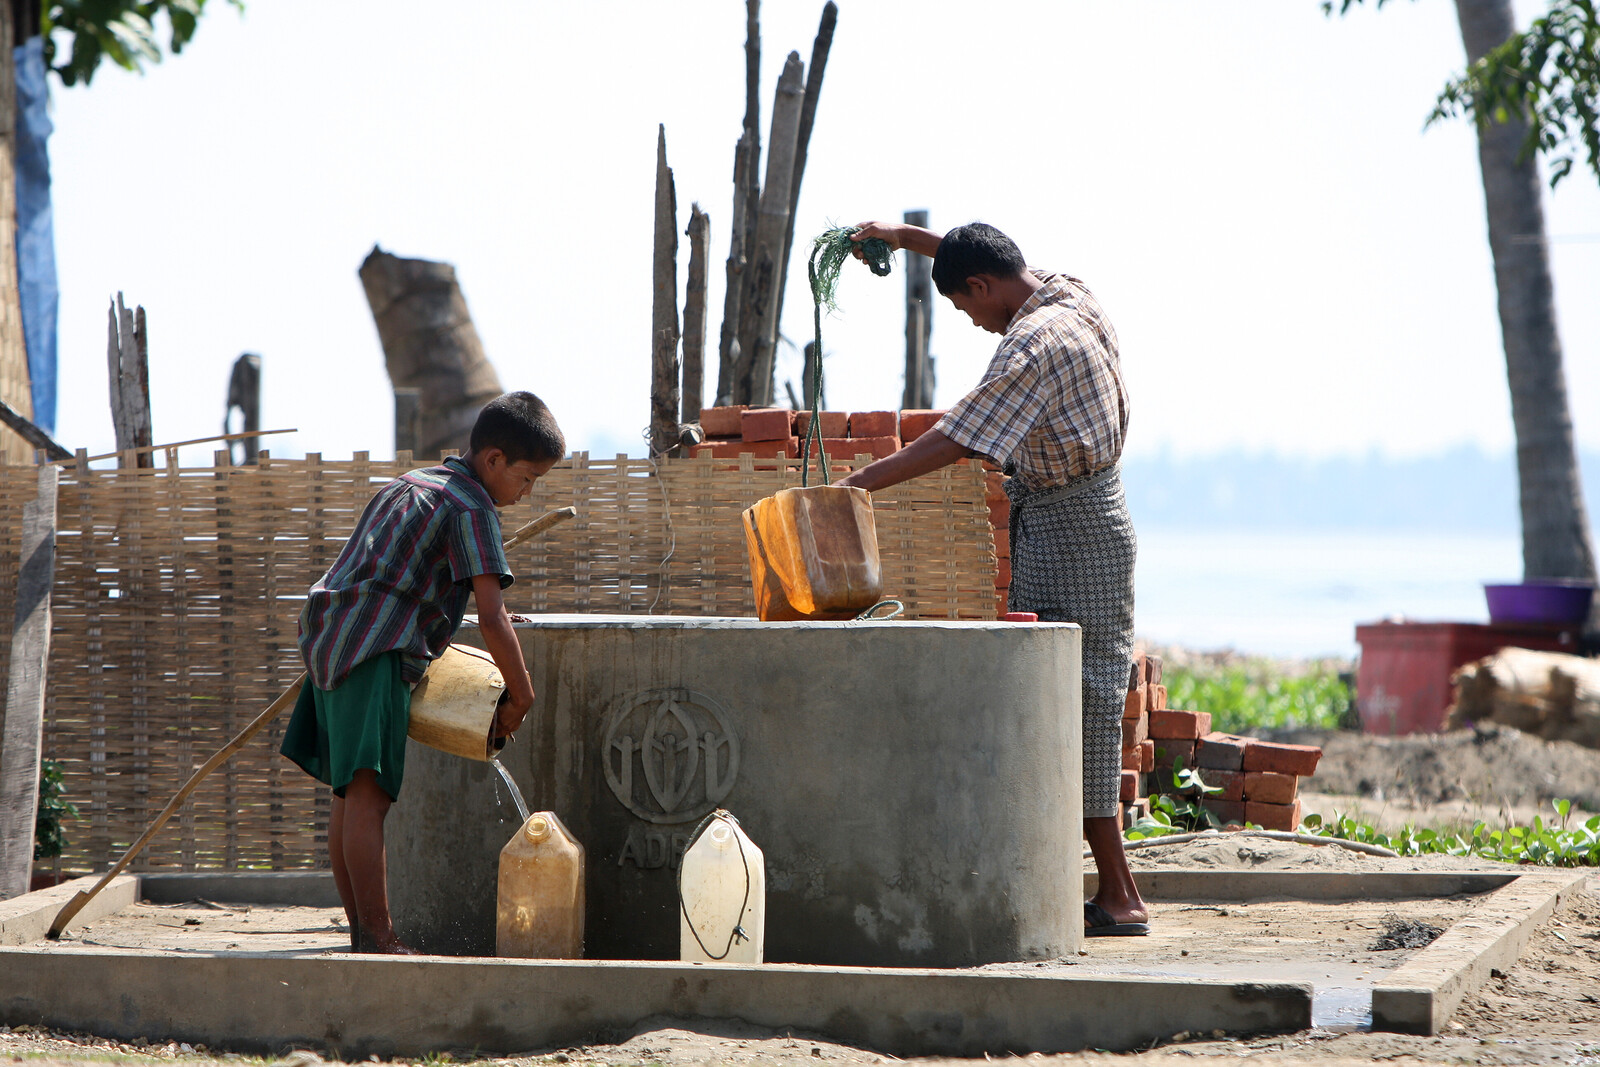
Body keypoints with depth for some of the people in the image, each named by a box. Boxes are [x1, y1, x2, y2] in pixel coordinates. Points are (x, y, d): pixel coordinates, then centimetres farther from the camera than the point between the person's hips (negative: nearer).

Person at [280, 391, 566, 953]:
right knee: (368, 793, -15)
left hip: (331, 635, 10)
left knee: (351, 794, 10)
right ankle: (378, 940, -20)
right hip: (376, 650, -10)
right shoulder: (472, 509, -6)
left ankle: (362, 938, 12)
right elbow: (491, 618, -13)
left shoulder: (413, 483, 23)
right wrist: (520, 697, -3)